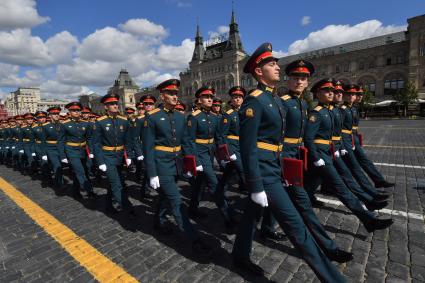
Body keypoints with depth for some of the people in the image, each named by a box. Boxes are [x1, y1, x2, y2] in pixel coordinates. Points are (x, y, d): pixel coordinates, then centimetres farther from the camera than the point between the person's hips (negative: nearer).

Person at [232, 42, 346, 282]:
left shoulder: (275, 99, 14)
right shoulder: (254, 101, -16)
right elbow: (247, 147, -20)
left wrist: (283, 170, 19)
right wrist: (256, 187, -20)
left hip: (273, 167, 10)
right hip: (263, 170, -10)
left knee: (253, 213, 20)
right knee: (295, 224, -1)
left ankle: (241, 258, 40)